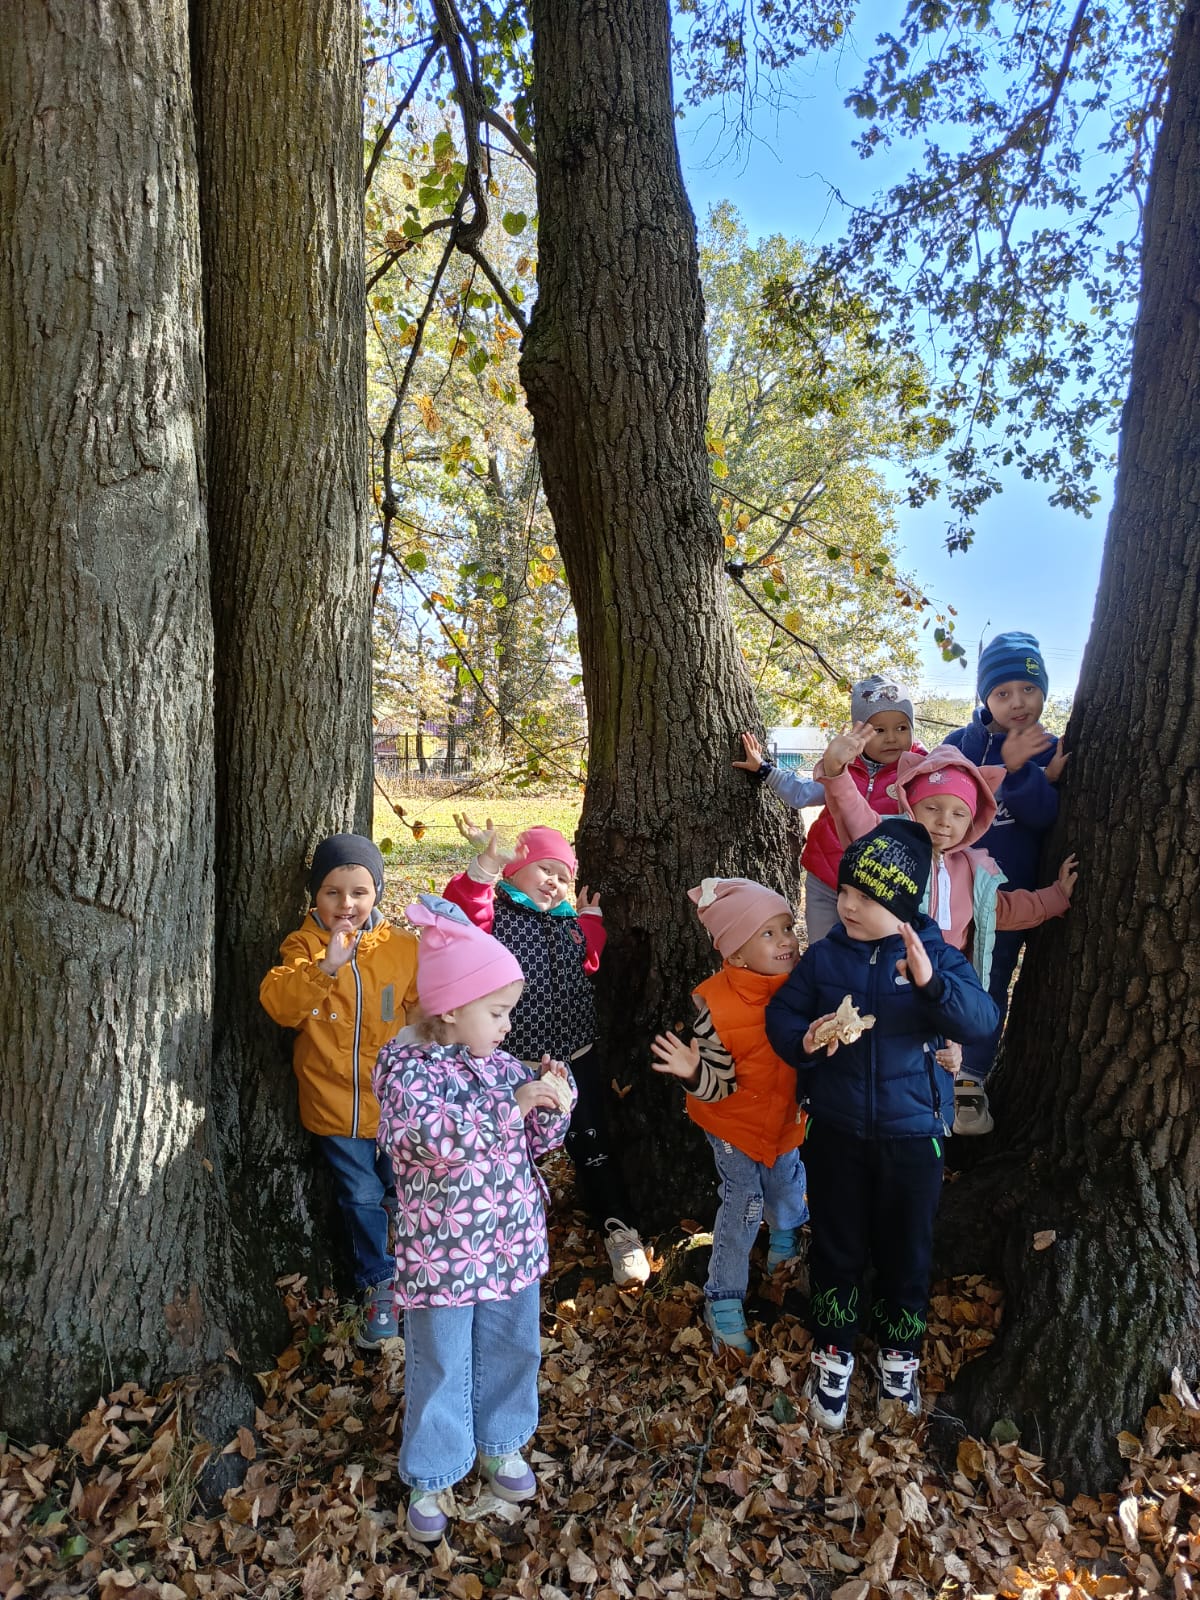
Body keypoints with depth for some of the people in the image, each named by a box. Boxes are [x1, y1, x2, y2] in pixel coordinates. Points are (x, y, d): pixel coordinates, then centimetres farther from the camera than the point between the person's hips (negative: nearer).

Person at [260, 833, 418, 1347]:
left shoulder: (402, 948, -6)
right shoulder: (303, 945, -9)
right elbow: (277, 1003, -26)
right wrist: (326, 966, -40)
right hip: (335, 1105, -1)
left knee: (402, 1192, 17)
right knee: (361, 1198, 10)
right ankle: (379, 1284, 33)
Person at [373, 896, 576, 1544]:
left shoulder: (502, 1064, 1)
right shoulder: (407, 1067, -17)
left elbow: (538, 1141, 8)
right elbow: (428, 1133, -36)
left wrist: (554, 1100, -12)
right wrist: (514, 1103, -36)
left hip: (512, 1243, 6)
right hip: (441, 1251, -5)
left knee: (512, 1349, 21)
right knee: (440, 1365, 11)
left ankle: (500, 1444, 45)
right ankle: (429, 1477, 33)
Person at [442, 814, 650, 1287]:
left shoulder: (568, 921, 8)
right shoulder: (494, 913, -11)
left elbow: (589, 963, 19)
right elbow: (462, 917, -32)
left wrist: (590, 918, 9)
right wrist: (485, 866, -46)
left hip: (577, 1059, 5)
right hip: (516, 1067, -4)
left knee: (593, 1149, 13)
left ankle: (618, 1232, 26)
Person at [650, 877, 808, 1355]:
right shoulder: (716, 1004, -30)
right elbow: (718, 1085, -25)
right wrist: (694, 1072, -45)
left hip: (785, 1115, 5)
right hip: (735, 1122, -5)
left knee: (787, 1189, 24)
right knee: (743, 1205, -1)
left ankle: (785, 1243, 57)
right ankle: (723, 1302, 18)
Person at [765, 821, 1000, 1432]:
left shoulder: (936, 956, -9)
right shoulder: (824, 956, -6)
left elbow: (982, 1019, -20)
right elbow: (780, 1015, -2)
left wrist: (932, 982, -37)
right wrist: (805, 1040, -23)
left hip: (912, 1135, 0)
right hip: (836, 1132, 1)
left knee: (906, 1251, 16)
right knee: (836, 1249, 14)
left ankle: (899, 1357, 40)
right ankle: (833, 1359, 35)